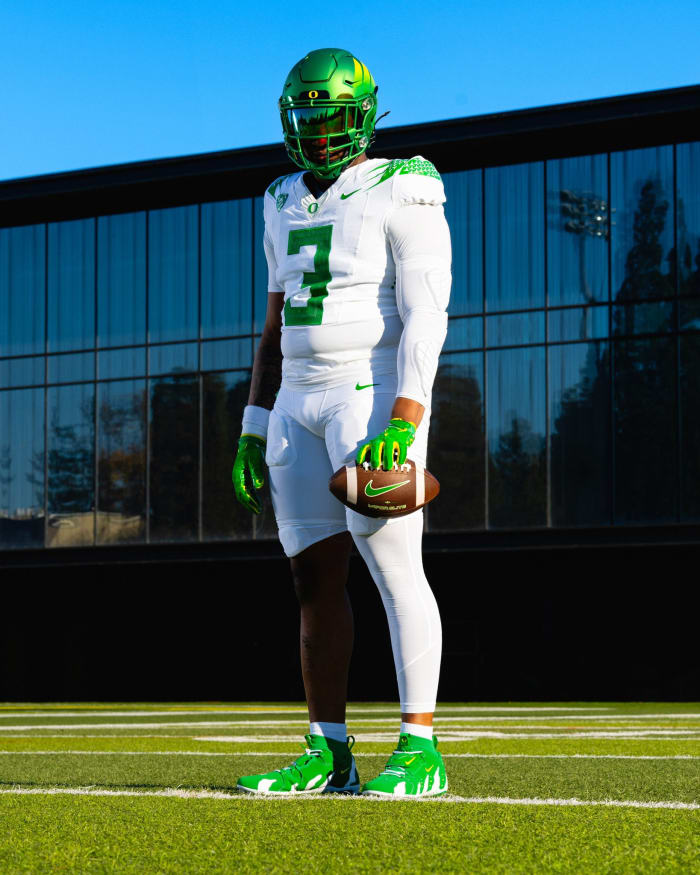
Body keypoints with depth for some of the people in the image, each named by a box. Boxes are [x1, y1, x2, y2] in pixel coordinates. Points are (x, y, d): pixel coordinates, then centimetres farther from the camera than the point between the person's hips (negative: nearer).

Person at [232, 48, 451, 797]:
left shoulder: (401, 196, -7)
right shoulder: (288, 205, 16)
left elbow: (426, 316, -14)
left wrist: (404, 418, -25)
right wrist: (256, 426, 14)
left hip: (376, 396, -7)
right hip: (299, 405, 7)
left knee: (393, 565, -14)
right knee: (316, 576, 5)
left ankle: (421, 750, -13)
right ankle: (328, 755, 9)